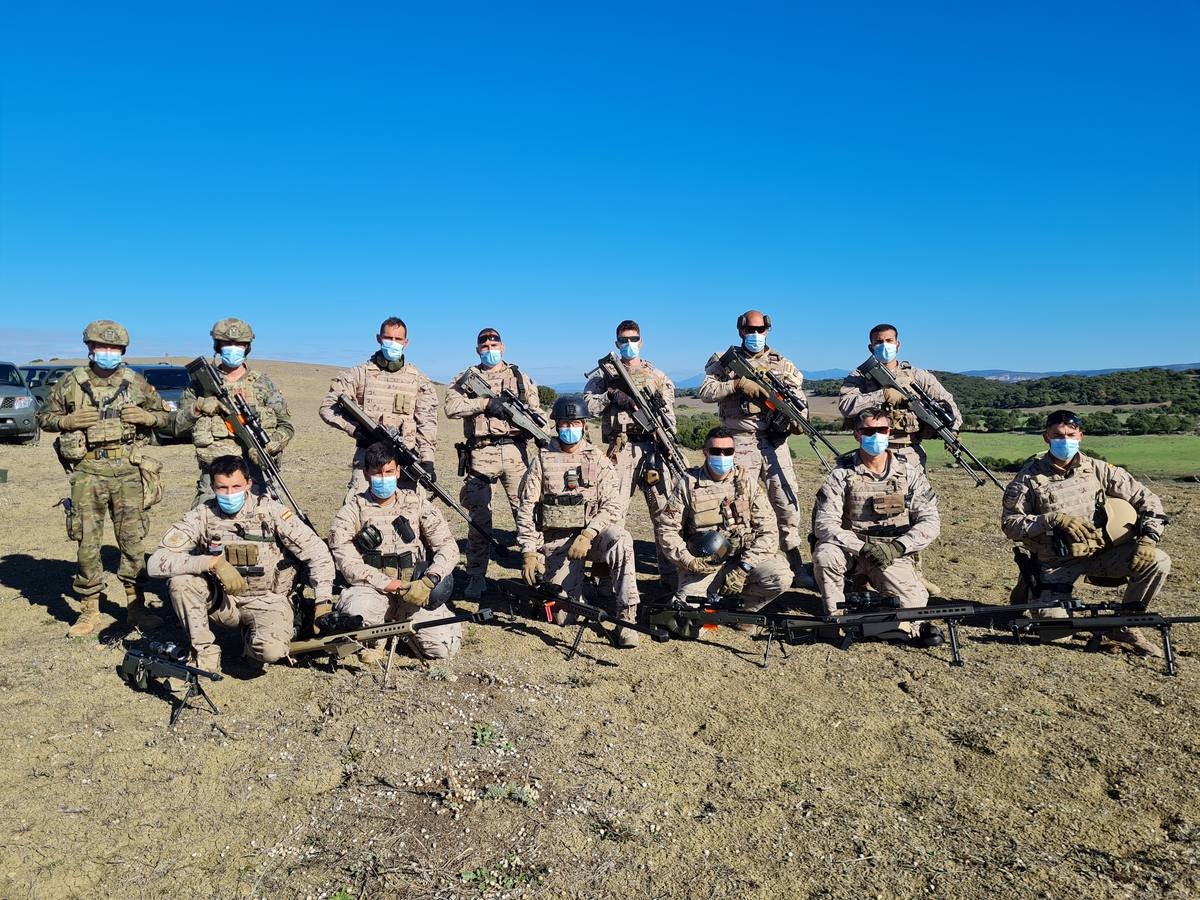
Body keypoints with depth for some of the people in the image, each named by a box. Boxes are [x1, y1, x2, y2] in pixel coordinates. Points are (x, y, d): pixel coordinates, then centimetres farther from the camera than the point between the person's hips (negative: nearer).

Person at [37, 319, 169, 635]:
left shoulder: (135, 382, 6)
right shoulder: (71, 382, 4)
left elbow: (164, 415, 15)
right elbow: (44, 417, 13)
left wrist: (147, 417, -6)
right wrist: (68, 421, -7)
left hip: (128, 471, 1)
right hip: (87, 472, 0)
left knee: (132, 541, 5)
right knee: (88, 544, 3)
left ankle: (136, 609, 16)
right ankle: (89, 613, 15)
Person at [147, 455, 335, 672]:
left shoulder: (271, 511, -12)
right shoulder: (201, 516, -9)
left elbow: (317, 552, -9)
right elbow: (156, 562, -19)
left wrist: (323, 602, -14)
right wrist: (213, 562, -31)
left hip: (268, 600, -2)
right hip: (222, 600, 2)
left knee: (271, 651, -30)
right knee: (180, 580, -25)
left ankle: (252, 635, 9)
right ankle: (205, 652, -7)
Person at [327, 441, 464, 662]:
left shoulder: (417, 503, 5)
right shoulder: (352, 512, 1)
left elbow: (448, 546, 0)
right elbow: (348, 562, -8)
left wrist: (429, 580, -17)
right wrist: (387, 584, -20)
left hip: (414, 591, 1)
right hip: (374, 589, -1)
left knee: (444, 648, -17)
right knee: (354, 612, -36)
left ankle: (404, 626, 17)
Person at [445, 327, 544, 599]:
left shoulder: (521, 378, 16)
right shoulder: (466, 378, 10)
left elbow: (536, 410, 14)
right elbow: (451, 407, -7)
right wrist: (486, 402, -15)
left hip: (514, 452, 1)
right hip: (480, 454, -1)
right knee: (479, 518, 1)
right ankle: (476, 578, 10)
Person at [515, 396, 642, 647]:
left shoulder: (598, 461, 4)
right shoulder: (542, 460, 4)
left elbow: (611, 506, -5)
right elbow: (525, 508, 2)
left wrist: (588, 534, -21)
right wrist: (528, 552, -6)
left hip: (591, 534, 0)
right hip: (555, 541, 0)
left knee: (620, 539, -35)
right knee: (565, 615, -10)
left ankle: (626, 617, -27)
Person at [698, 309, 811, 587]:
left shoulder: (782, 364, 13)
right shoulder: (725, 361, 8)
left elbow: (798, 396, 9)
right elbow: (705, 392, -4)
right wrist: (738, 384, -15)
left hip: (775, 442, 2)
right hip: (740, 443, -2)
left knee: (788, 504, 0)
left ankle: (797, 569, 8)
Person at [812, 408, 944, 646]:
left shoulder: (910, 473, 1)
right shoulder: (841, 475, -4)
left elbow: (930, 522, -3)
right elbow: (824, 524, -14)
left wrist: (897, 547, -19)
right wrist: (862, 548, -27)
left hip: (893, 555, 0)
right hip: (852, 552, 0)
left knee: (913, 606, -25)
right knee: (824, 554, -32)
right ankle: (835, 618, -9)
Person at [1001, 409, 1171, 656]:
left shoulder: (1097, 469, 0)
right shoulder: (1030, 476, -7)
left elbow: (1146, 498, 4)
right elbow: (1009, 524, -10)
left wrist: (1148, 539, -10)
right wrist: (1053, 520, -23)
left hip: (1100, 552, 4)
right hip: (1057, 562, -3)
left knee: (1158, 562, -19)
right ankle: (1034, 593, 18)